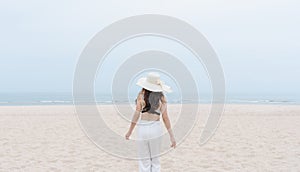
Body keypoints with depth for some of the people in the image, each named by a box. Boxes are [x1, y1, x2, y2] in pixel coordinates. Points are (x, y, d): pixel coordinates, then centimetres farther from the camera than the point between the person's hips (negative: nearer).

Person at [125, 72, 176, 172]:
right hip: (156, 128, 2)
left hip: (143, 129, -2)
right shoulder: (161, 97, 1)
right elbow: (165, 118, -1)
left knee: (144, 161, 7)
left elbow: (137, 114, -9)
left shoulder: (141, 95, -5)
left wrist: (130, 131, 0)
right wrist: (172, 136, 3)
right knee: (155, 160, 16)